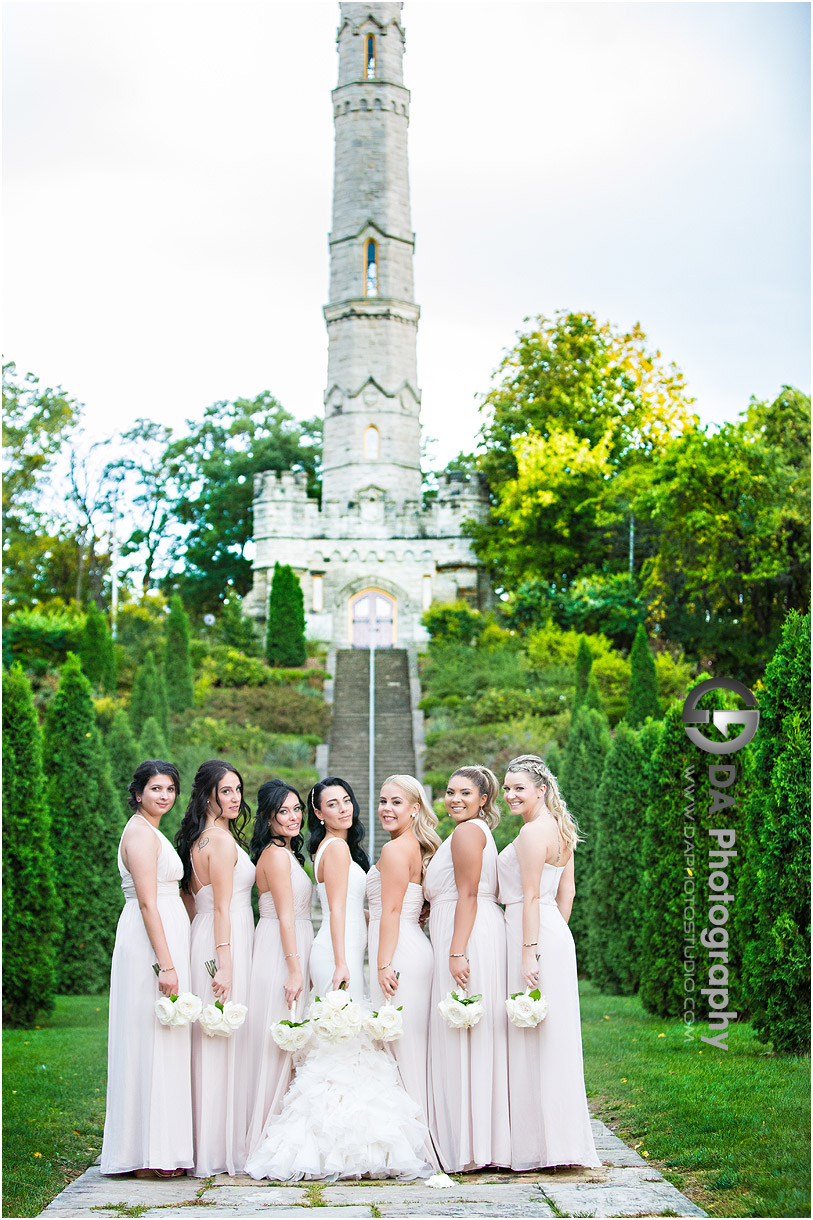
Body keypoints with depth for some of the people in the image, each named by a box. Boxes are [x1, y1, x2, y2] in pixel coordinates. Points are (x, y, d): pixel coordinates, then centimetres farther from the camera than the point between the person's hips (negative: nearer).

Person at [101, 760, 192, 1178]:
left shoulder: (150, 832, 19)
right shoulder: (141, 833, -12)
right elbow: (147, 903, -19)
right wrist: (166, 964, -22)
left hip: (166, 936, 10)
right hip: (150, 942, -10)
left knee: (163, 1044, 10)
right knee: (153, 1042, -8)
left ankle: (160, 1149, 15)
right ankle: (149, 1154, -4)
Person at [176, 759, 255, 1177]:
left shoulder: (198, 839, 15)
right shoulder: (223, 841, -14)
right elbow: (222, 907, -18)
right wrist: (225, 965, -20)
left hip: (202, 937, 10)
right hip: (227, 943, -10)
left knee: (210, 1044, 11)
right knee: (226, 1044, -5)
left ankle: (207, 1145, 16)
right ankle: (222, 1148, 0)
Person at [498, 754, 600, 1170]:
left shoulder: (532, 832, -14)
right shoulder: (560, 829, 15)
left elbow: (531, 897, -18)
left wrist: (529, 951, -19)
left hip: (532, 932, -10)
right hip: (555, 933, 10)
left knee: (532, 1040, -4)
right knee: (552, 1039, 12)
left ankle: (540, 1144, 0)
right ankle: (560, 1141, 16)